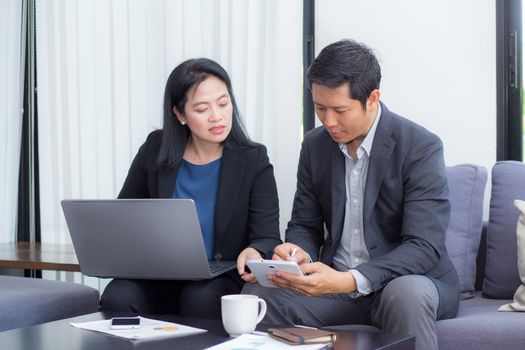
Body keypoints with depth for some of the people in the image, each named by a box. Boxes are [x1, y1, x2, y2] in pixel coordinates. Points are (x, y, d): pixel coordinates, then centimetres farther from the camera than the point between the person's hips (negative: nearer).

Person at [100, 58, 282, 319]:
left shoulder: (253, 160, -3)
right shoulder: (156, 150, 2)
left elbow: (268, 239, -9)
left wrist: (255, 253, -33)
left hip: (222, 279, -1)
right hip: (159, 277, 2)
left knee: (201, 298, -35)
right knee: (117, 299, -29)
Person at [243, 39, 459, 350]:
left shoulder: (421, 147, -14)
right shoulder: (315, 145, 3)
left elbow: (424, 248, -21)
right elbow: (305, 225, 11)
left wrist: (349, 281, -35)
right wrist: (298, 253, -16)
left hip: (408, 281, -4)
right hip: (335, 281, 4)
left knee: (406, 294, -38)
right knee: (259, 292, -21)